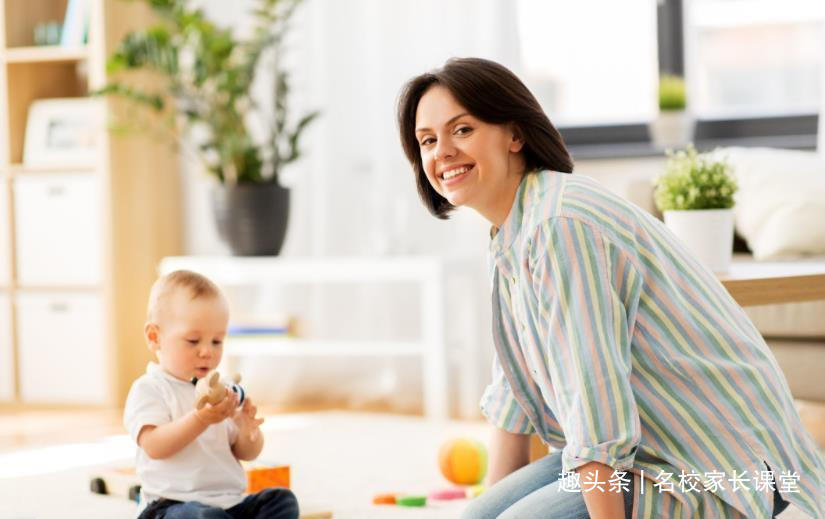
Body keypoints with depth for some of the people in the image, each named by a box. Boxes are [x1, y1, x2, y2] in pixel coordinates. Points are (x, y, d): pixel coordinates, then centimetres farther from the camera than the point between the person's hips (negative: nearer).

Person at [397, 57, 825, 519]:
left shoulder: (561, 225, -22)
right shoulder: (510, 234, 9)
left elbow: (596, 402, -26)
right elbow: (514, 392, 15)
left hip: (719, 470, -10)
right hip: (655, 449, 10)